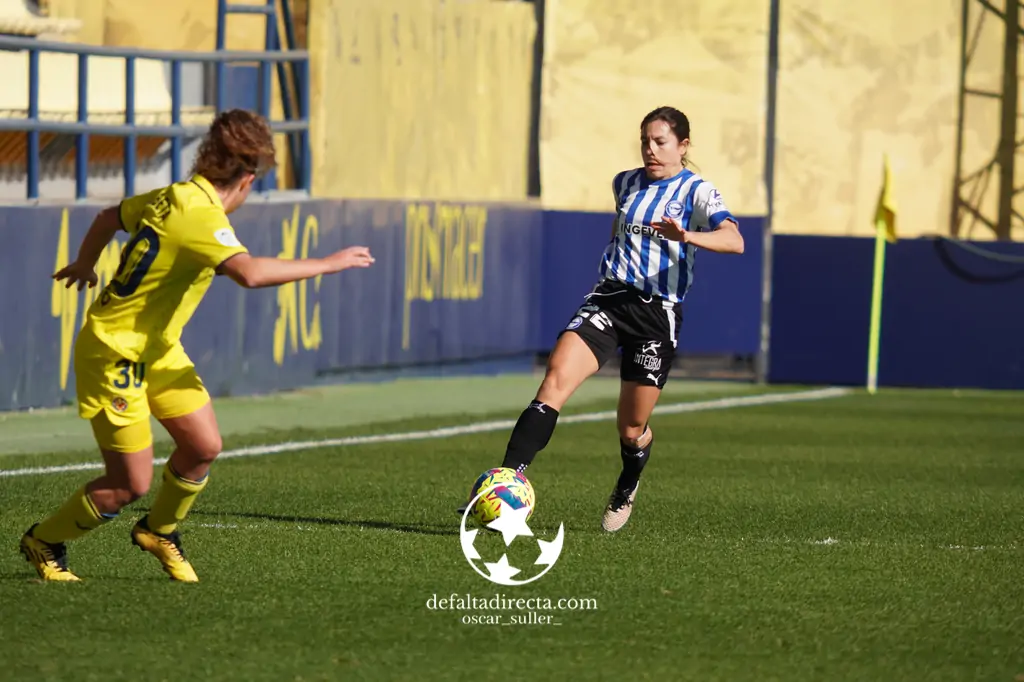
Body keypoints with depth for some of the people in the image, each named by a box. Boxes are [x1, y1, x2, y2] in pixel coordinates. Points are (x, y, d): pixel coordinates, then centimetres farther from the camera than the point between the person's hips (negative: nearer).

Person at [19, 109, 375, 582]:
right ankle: (43, 543, 19)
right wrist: (328, 264, -35)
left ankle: (159, 530, 29)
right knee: (131, 484, -3)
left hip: (157, 349, 9)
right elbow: (249, 272, -43)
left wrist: (84, 264, 41)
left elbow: (109, 217, 21)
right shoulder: (201, 215, -26)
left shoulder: (170, 197, 1)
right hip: (115, 355, -9)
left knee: (204, 446, 4)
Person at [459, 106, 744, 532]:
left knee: (632, 427, 6)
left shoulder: (696, 192, -4)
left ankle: (625, 491, 41)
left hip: (658, 312, -3)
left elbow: (734, 240, -23)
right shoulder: (625, 184, 12)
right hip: (610, 300, 3)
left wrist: (687, 237, -39)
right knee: (555, 379, -22)